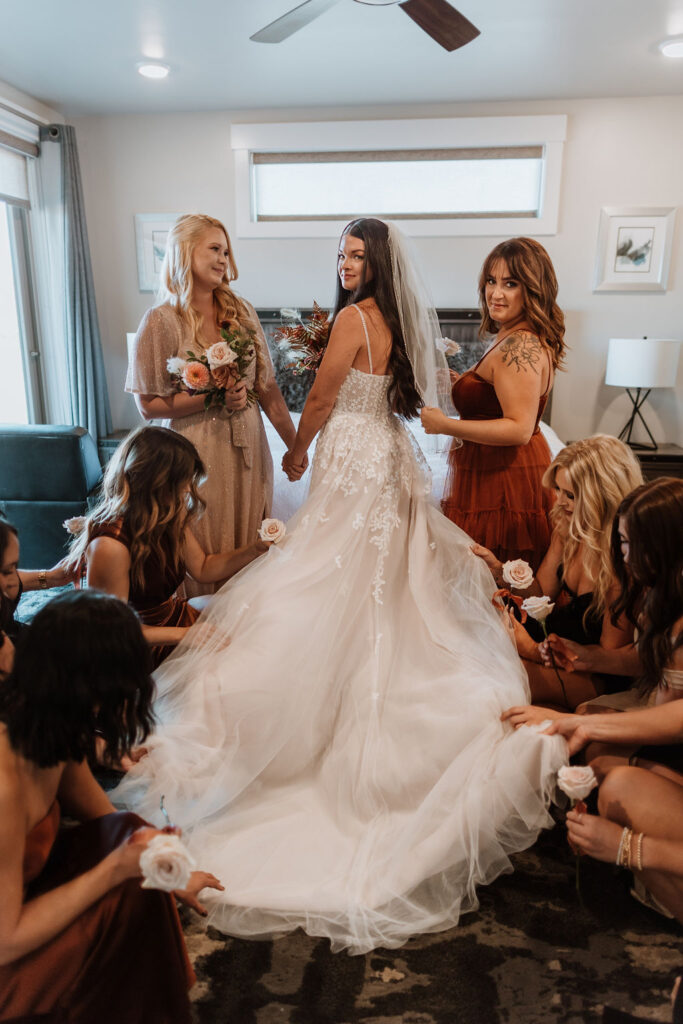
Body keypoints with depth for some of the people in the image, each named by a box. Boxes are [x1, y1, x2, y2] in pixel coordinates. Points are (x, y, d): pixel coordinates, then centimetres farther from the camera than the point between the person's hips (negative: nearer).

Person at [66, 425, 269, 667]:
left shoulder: (171, 515, -5)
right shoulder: (110, 545, -29)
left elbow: (203, 569, 8)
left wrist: (255, 548, -6)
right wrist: (182, 635, -25)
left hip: (173, 614, 8)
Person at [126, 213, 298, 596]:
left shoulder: (242, 311, 7)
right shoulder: (163, 321, -6)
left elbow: (267, 386, 8)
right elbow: (149, 406, -7)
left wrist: (295, 445, 6)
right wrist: (213, 398, -17)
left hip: (249, 450, 4)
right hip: (199, 456, -4)